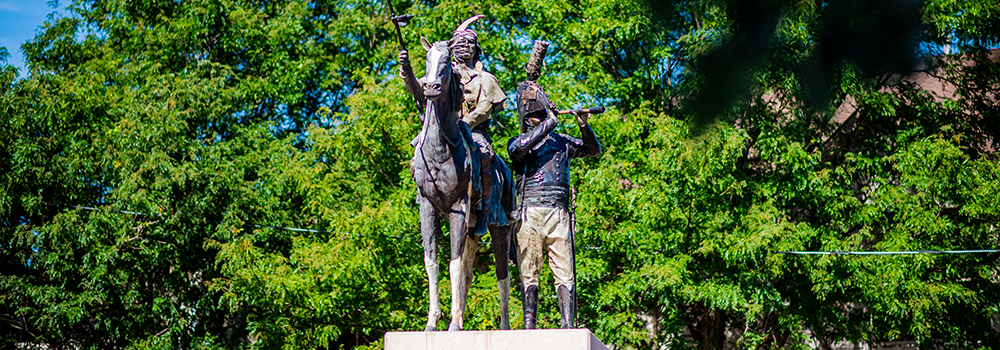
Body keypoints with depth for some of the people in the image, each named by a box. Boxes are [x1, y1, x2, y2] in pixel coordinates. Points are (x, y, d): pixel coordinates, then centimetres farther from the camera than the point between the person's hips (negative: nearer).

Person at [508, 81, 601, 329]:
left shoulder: (561, 141, 22)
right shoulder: (516, 143, 13)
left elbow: (593, 150, 15)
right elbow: (521, 147, -11)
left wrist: (583, 126, -3)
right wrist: (550, 123, -9)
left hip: (559, 213, 2)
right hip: (530, 214, -2)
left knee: (564, 273, -4)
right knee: (529, 273, -4)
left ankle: (568, 327, -7)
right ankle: (529, 325, -3)